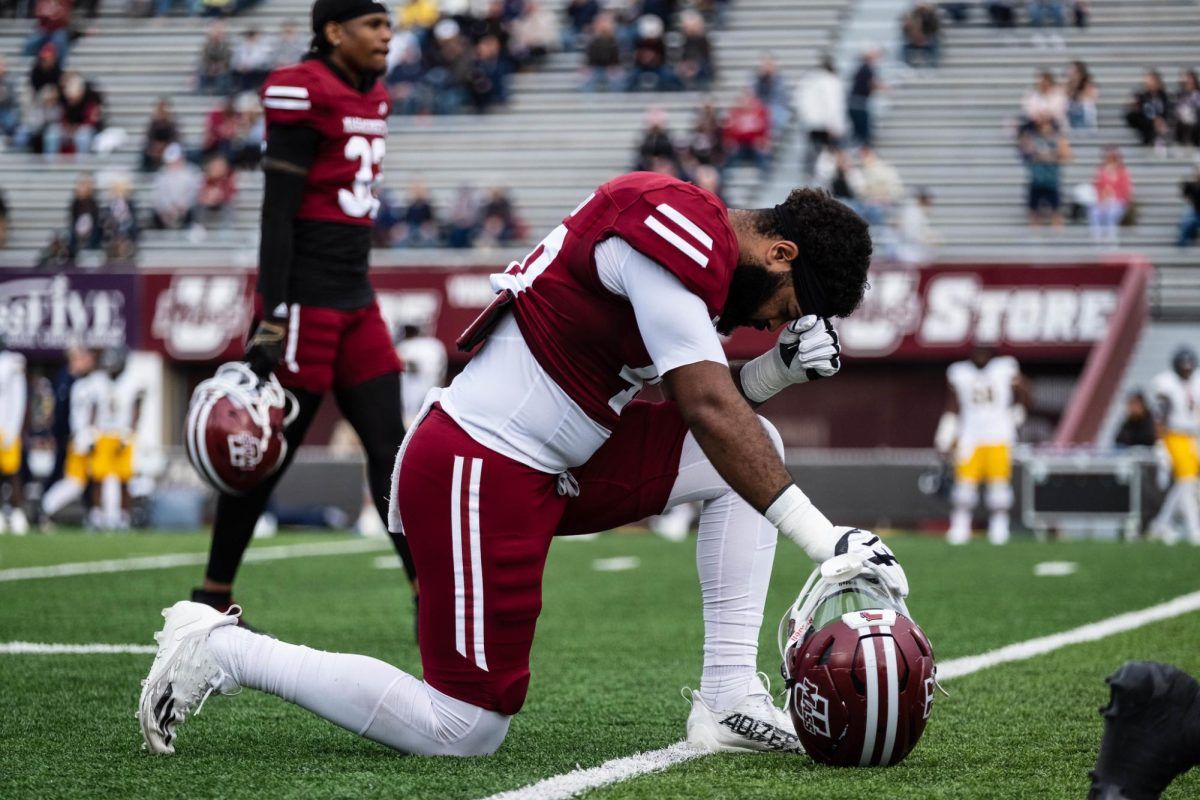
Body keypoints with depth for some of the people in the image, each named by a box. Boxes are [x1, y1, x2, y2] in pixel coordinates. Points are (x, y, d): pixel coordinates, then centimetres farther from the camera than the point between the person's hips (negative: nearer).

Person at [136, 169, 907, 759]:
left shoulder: (696, 238, 11)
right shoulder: (680, 234, -19)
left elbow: (696, 397, 17)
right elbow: (709, 410, -25)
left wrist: (779, 367, 0)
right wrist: (823, 538, -25)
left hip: (552, 461, 10)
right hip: (480, 473, -10)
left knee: (754, 449, 6)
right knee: (465, 731, -5)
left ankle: (729, 700, 4)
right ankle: (225, 650, 6)